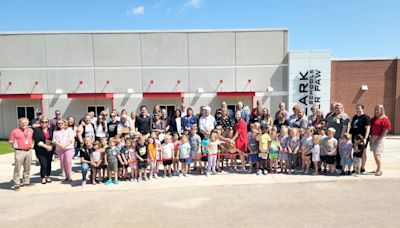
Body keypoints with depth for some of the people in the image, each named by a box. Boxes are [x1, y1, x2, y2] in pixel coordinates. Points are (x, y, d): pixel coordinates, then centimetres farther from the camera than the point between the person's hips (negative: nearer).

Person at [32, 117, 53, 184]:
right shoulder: (37, 130, -3)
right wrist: (46, 146, -14)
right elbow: (38, 141, -10)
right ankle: (43, 178, 11)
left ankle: (48, 177, 23)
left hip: (50, 149, 3)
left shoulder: (50, 130, 8)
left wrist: (51, 146, -3)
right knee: (43, 164, -8)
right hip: (41, 150, -3)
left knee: (49, 163, 6)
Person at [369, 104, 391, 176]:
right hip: (373, 137, 8)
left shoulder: (384, 119, -8)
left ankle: (380, 170, -4)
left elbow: (385, 130, -13)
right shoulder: (373, 119, 15)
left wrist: (379, 138, -16)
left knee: (377, 154, -12)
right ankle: (378, 168, 22)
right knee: (375, 154, 12)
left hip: (379, 138, -8)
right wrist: (371, 137, 7)